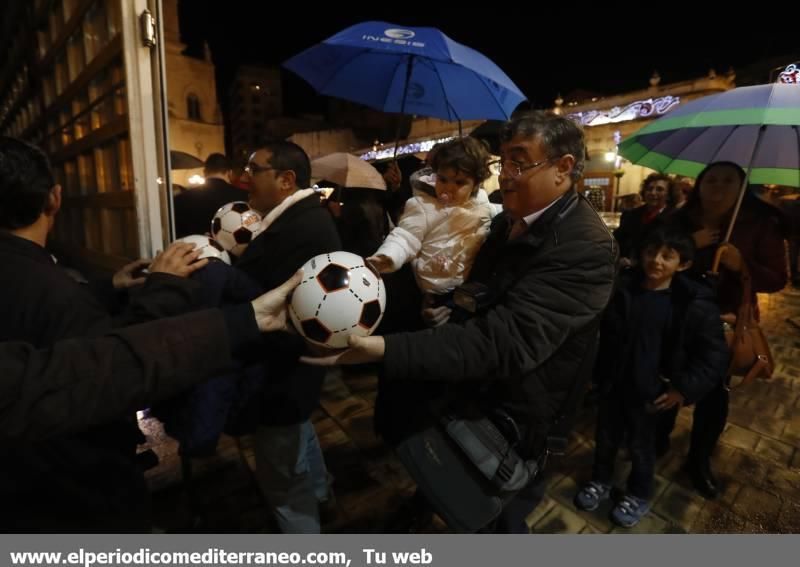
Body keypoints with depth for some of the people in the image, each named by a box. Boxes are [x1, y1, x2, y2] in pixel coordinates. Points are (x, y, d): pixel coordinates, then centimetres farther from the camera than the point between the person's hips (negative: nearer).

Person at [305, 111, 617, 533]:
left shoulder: (585, 247, -29)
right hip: (470, 397, 7)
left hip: (512, 424, -7)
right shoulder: (508, 221, -1)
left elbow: (505, 341, -41)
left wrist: (384, 348, -48)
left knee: (497, 521, 20)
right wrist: (454, 308, -3)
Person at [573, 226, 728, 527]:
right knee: (605, 437, 19)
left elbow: (714, 354, -9)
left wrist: (685, 388, -12)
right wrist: (599, 371, 0)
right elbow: (603, 331, 4)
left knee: (641, 446, 18)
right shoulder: (622, 287, -8)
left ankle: (639, 495, 43)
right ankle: (600, 481, 44)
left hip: (649, 390, -2)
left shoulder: (695, 302, -14)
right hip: (612, 382, 2)